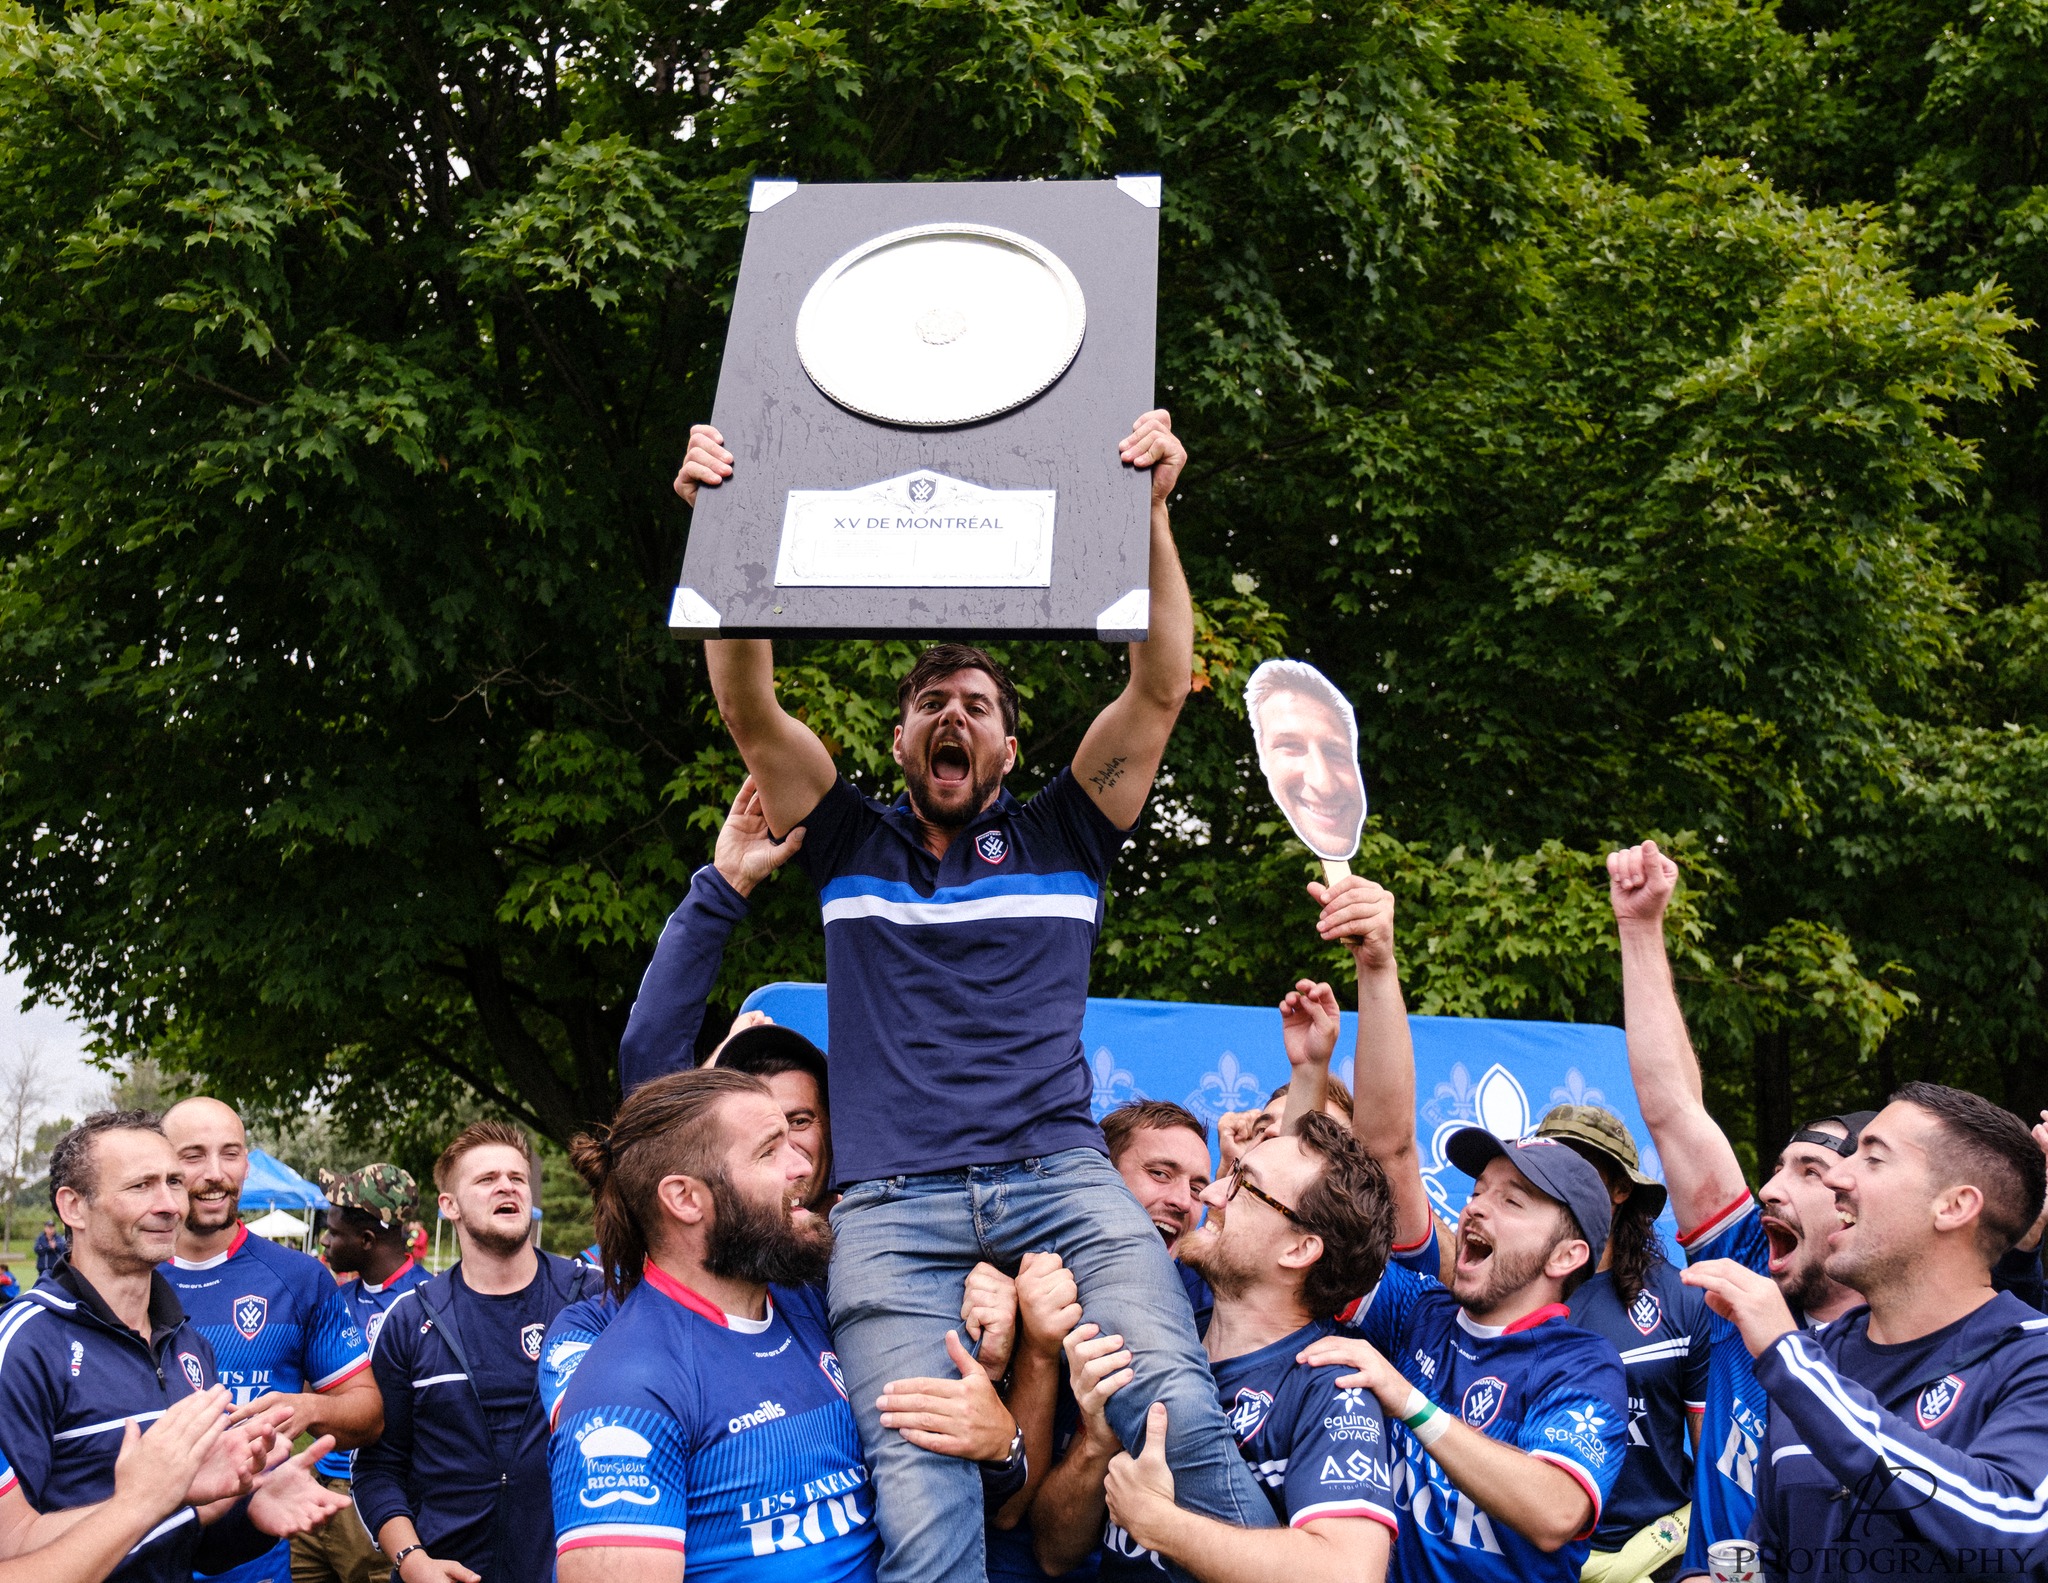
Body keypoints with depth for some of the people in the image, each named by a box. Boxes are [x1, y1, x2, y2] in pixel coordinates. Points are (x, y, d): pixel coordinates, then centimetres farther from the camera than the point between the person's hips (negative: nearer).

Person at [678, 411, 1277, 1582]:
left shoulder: (1059, 841, 18)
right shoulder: (852, 846, 21)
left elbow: (1163, 687, 7)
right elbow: (749, 707, 8)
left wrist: (1151, 511, -5)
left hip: (1060, 1178, 0)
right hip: (894, 1209, 0)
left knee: (1179, 1414, -24)